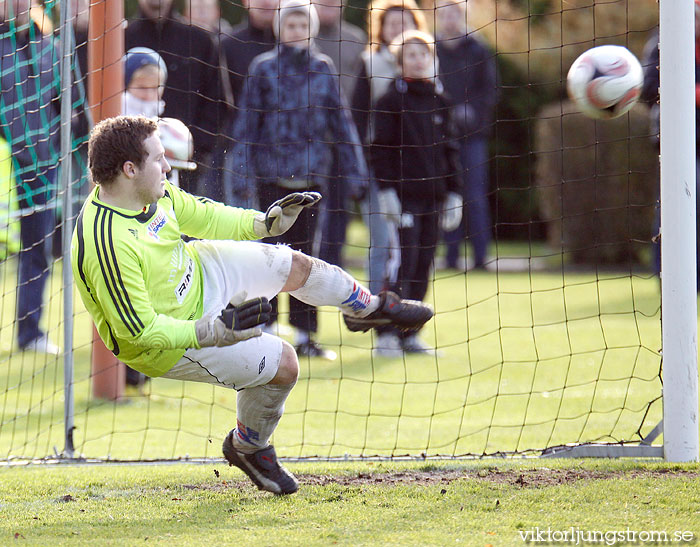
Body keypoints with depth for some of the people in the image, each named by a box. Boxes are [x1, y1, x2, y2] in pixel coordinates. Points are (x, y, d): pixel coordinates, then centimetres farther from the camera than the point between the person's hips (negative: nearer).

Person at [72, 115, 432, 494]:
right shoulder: (107, 247, -40)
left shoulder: (152, 191, -14)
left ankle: (366, 307, 49)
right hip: (173, 344, -8)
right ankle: (248, 448, 22)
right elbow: (138, 330, -35)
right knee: (282, 363, -7)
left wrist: (262, 223, 1)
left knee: (294, 266, 16)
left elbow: (198, 215, 6)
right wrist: (211, 333, -40)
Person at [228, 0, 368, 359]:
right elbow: (247, 121, 1)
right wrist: (242, 168, -6)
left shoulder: (323, 69, 7)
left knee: (303, 252, 7)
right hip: (272, 172, -3)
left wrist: (354, 171, 8)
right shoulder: (264, 68, 0)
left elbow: (340, 121, 10)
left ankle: (305, 335, 11)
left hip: (311, 174, 3)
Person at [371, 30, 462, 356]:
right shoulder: (391, 100, -1)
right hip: (404, 194, -5)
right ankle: (387, 333, -8)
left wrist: (454, 192, 13)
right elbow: (380, 146, -4)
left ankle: (409, 334, 11)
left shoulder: (439, 101, 14)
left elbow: (450, 148, 18)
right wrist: (385, 189, -12)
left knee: (423, 265, 5)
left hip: (433, 194, 5)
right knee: (404, 262, -12)